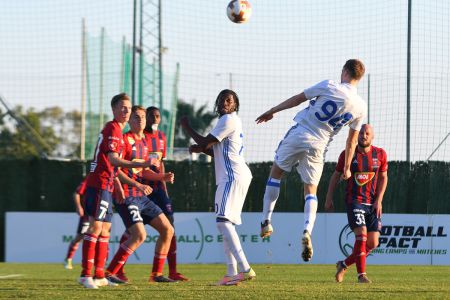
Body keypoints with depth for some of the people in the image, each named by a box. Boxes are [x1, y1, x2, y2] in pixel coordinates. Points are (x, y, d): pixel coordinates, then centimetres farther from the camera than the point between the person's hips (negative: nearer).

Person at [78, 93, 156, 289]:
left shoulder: (115, 129, 20)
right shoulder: (113, 129, -11)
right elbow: (113, 159, -23)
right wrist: (142, 165, -31)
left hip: (105, 186, 10)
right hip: (100, 185, -10)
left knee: (105, 230, 11)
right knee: (96, 227, -12)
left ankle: (99, 276, 13)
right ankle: (85, 275, -15)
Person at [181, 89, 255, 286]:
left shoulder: (229, 120, -9)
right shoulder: (231, 121, 23)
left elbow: (205, 142, -9)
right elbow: (219, 152, 29)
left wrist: (187, 128, 4)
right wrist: (201, 149, 15)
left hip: (233, 177, -11)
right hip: (231, 177, 11)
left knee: (223, 221, -19)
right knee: (226, 224, 11)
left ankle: (245, 269, -30)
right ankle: (231, 273, 9)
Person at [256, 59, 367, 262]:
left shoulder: (329, 87, -8)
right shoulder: (360, 107, 1)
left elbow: (297, 99, 1)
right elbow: (352, 140, 9)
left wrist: (271, 112, 13)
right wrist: (347, 167, 18)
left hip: (298, 135, -2)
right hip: (317, 146, 2)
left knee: (276, 172, 18)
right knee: (311, 190, 11)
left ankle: (266, 221, 14)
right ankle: (307, 231, -14)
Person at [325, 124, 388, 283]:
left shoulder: (380, 155, 2)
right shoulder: (348, 154, -3)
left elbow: (383, 178, 9)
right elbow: (336, 176, 7)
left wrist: (378, 200, -2)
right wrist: (329, 198, 6)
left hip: (373, 203, 3)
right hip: (354, 200, -3)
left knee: (373, 243, -1)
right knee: (361, 233, -20)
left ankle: (344, 264, 20)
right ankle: (361, 274, -12)